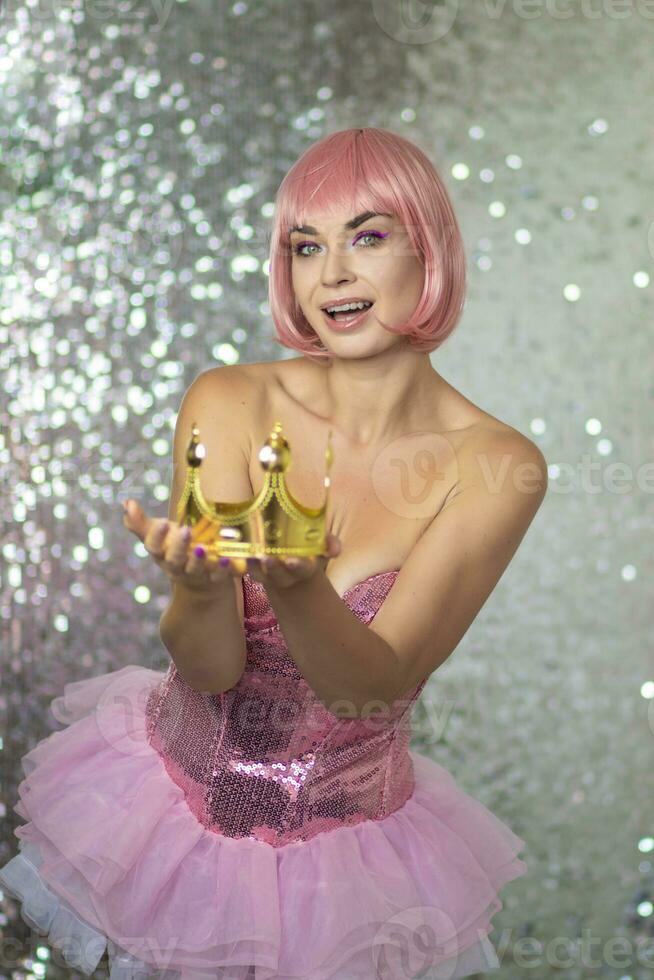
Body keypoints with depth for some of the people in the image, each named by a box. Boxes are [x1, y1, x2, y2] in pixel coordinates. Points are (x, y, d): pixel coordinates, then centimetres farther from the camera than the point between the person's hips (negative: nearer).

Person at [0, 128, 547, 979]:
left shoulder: (495, 468, -17)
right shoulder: (230, 405, -13)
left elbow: (373, 685, -22)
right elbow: (210, 666, -16)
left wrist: (296, 588, -42)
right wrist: (201, 590, -39)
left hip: (346, 842, -2)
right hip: (173, 808, 2)